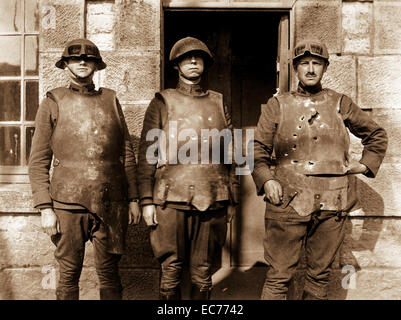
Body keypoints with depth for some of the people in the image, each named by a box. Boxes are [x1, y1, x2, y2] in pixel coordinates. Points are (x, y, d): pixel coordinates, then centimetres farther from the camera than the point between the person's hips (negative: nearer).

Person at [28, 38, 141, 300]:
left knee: (110, 274, 9)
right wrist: (45, 208, -5)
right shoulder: (53, 103, 5)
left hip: (111, 204, 2)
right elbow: (38, 162, 2)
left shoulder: (111, 100, 11)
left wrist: (133, 199, 6)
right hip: (68, 204, -1)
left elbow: (128, 154, 11)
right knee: (69, 276, 6)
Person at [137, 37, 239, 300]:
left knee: (203, 273, 10)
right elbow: (147, 154, 2)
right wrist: (147, 200, -5)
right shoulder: (162, 103, 6)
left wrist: (233, 199, 10)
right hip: (171, 199, -2)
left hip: (212, 200, 2)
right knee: (171, 271, 5)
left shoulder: (218, 103, 13)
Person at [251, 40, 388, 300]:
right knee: (279, 276, 0)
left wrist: (366, 164, 11)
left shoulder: (340, 104, 12)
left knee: (320, 276, 12)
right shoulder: (277, 105, 8)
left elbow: (377, 135, 24)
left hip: (331, 204, 2)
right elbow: (258, 149, 7)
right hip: (287, 201, -2)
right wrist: (265, 180, -7)